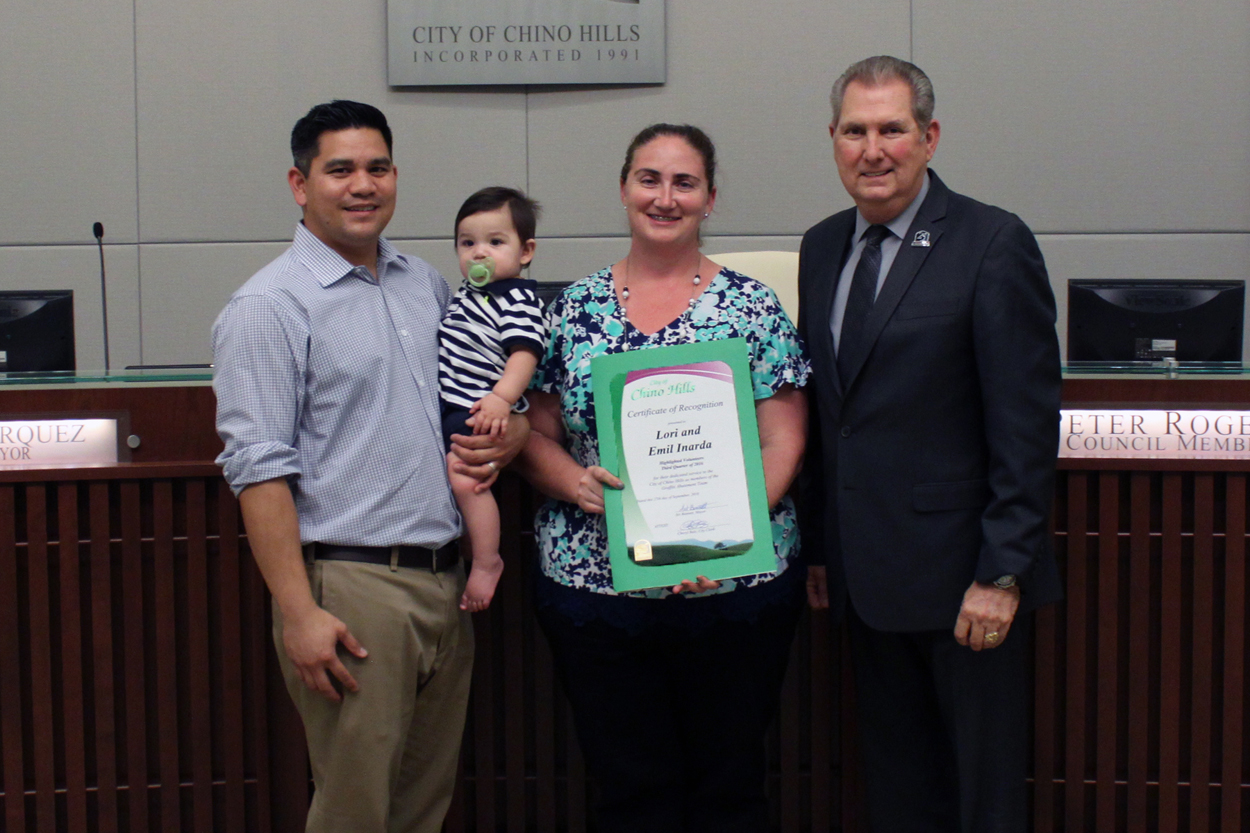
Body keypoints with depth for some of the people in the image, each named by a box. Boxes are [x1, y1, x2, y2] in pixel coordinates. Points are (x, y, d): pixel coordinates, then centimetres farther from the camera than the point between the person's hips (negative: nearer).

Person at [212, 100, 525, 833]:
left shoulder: (427, 285, 13)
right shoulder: (269, 306, -7)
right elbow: (260, 470, -13)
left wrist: (513, 435, 2)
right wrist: (299, 614, -18)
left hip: (444, 580, 7)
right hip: (351, 586, -7)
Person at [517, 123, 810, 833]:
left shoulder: (752, 307, 1)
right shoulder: (574, 309, 6)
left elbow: (783, 443, -3)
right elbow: (533, 435, 7)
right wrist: (577, 482, -14)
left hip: (733, 589, -1)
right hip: (593, 584, 1)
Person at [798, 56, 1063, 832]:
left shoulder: (993, 243, -10)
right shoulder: (822, 247, 10)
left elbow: (1027, 421, -13)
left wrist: (1001, 571, -16)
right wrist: (818, 546, 12)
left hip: (963, 572, -6)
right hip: (869, 569, 6)